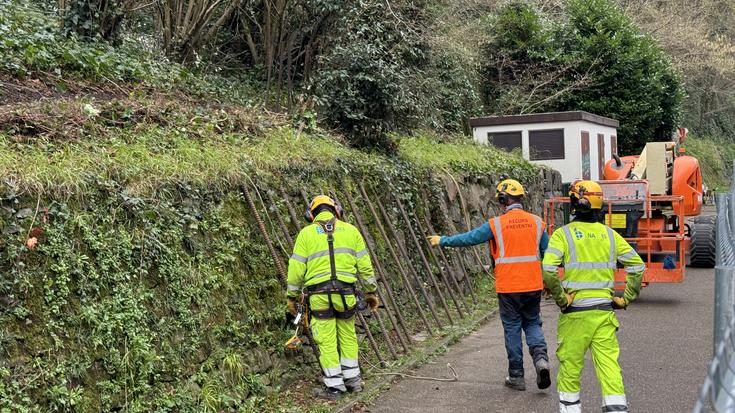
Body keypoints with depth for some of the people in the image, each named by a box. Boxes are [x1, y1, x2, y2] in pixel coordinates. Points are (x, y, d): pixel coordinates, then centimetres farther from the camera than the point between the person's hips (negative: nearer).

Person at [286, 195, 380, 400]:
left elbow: (296, 268, 2)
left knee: (327, 341, 5)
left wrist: (291, 296, 11)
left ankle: (334, 387, 10)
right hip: (345, 292, 2)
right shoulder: (350, 230, 10)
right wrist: (371, 291, 18)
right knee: (348, 336, 18)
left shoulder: (306, 233, 5)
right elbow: (365, 265, 9)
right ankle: (352, 379, 24)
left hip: (319, 295, -2)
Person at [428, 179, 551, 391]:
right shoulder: (537, 222, 3)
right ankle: (541, 358, -7)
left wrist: (443, 241, 13)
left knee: (512, 328, 7)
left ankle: (516, 376, 13)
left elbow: (469, 238, 0)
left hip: (508, 287, -3)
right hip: (533, 285, 3)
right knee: (532, 324, 17)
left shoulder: (496, 224, -7)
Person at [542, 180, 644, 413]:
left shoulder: (563, 234, -6)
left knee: (570, 363, 10)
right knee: (609, 364, 4)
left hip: (575, 312, -3)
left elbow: (548, 271, -19)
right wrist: (626, 298, 10)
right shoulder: (610, 235, 7)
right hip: (604, 311, 3)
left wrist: (561, 299, -8)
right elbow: (638, 266, 8)